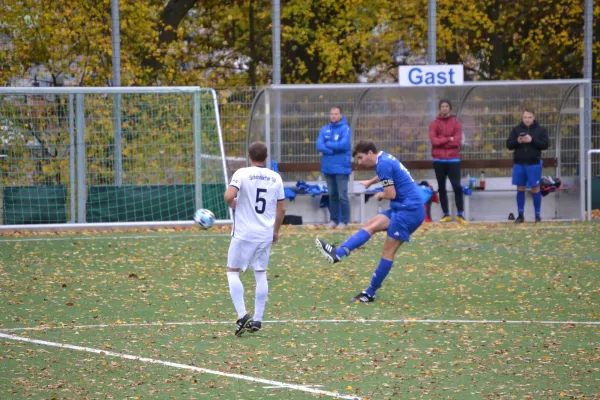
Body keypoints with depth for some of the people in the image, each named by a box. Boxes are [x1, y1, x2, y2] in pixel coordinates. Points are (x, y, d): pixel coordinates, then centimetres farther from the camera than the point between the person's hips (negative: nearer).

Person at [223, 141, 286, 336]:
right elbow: (281, 208, 9)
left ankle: (242, 315, -9)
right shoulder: (275, 178, 5)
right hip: (266, 234, 4)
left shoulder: (242, 174, -9)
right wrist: (276, 231, 22)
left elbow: (229, 196, -23)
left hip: (244, 233, -4)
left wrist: (232, 203, 1)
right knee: (261, 274, 12)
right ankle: (257, 319, 10)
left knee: (232, 271, 6)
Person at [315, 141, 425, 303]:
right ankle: (338, 253, -3)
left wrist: (380, 195, 1)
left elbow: (390, 194, -21)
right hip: (404, 209, 9)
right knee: (371, 225, 4)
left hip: (409, 210, -9)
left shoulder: (383, 164, -16)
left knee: (388, 251, -9)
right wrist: (370, 182, 55)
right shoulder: (385, 159, 15)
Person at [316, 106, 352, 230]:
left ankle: (344, 221, 2)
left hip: (341, 168, -5)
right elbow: (319, 146, -1)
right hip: (328, 168, 5)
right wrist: (334, 150, -14)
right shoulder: (324, 130, 9)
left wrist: (328, 144, -7)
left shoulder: (345, 129, -5)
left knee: (342, 196, -4)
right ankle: (333, 220, 17)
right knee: (332, 195, 11)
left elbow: (344, 144, -18)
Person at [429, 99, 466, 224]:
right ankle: (446, 214, 11)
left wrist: (441, 141, -7)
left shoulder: (456, 123, 4)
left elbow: (457, 141, -9)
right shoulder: (434, 124, 6)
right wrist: (449, 139, -11)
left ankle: (460, 214, -3)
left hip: (453, 159, -2)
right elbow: (433, 140, -9)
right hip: (439, 160, 2)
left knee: (457, 186, -8)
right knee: (441, 188, 5)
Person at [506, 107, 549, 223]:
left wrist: (532, 140, -19)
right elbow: (509, 144, 5)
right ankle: (520, 215, 13)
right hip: (519, 163, 2)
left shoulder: (541, 130, 2)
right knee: (520, 189, 6)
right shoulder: (516, 130, 7)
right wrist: (517, 141, -15)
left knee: (535, 189, 1)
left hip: (534, 163, -2)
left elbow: (545, 144, -6)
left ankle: (538, 215, 8)